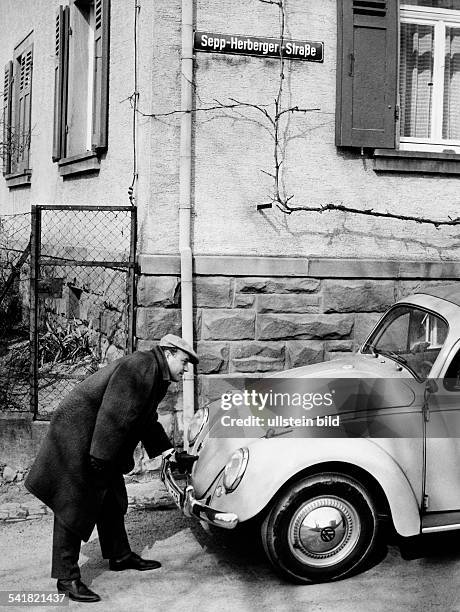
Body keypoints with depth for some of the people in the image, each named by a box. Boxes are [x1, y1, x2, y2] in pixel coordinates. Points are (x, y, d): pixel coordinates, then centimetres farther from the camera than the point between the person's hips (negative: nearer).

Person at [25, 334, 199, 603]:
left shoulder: (156, 376, 12)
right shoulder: (139, 366, -22)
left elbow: (148, 422, 19)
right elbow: (113, 415, -28)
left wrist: (171, 453, 12)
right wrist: (101, 459, -27)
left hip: (102, 445, 11)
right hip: (78, 438, -11)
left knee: (111, 500, 19)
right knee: (73, 507, -6)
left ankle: (120, 556, 33)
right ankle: (67, 578, 0)